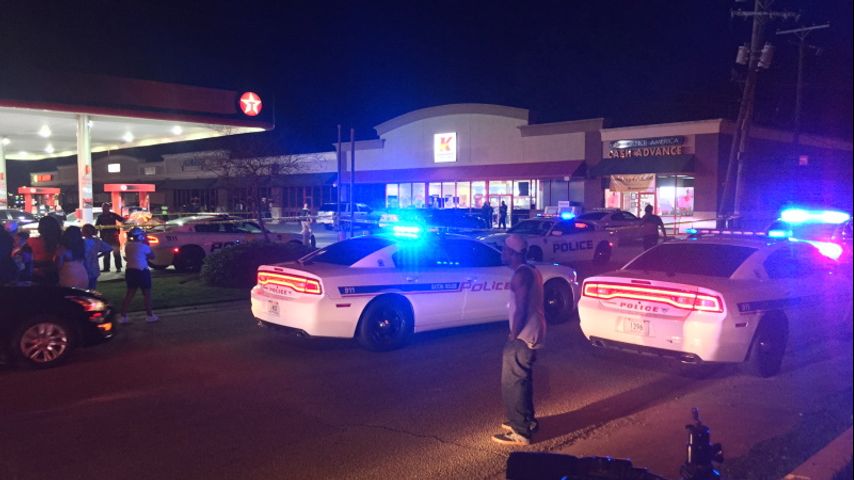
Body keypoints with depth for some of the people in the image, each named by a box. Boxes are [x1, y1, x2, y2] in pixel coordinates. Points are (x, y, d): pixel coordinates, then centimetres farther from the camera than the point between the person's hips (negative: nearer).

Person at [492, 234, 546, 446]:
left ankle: (520, 432, 0)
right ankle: (526, 421, 33)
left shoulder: (521, 275, -18)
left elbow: (521, 309, -22)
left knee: (513, 383, -4)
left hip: (524, 335, -10)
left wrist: (512, 336, -15)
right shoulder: (530, 271, 13)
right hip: (532, 332, 10)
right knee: (521, 380, 21)